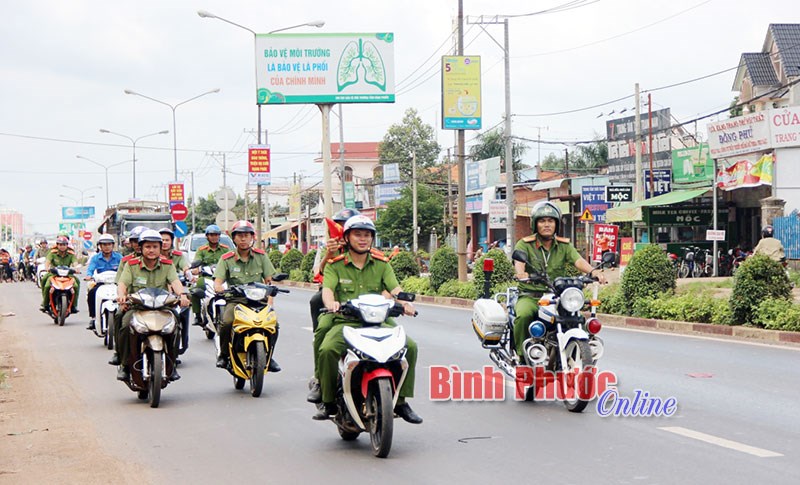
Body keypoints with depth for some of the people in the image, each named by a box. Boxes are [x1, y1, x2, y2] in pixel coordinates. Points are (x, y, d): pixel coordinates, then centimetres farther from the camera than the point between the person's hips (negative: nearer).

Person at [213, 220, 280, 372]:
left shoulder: (261, 256, 9)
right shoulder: (226, 259, 4)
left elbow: (269, 280, 6)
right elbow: (217, 281, -3)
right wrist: (219, 288, -28)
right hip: (235, 300, -1)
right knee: (226, 322, -31)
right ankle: (223, 354, -6)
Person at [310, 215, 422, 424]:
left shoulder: (382, 264, 13)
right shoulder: (335, 265, 7)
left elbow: (394, 289, 0)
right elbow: (327, 289, -8)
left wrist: (404, 302, -23)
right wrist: (331, 303, -33)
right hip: (345, 322, -2)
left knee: (410, 346, -18)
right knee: (327, 350, -31)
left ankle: (401, 401, -6)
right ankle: (328, 402, -11)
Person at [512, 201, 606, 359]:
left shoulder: (564, 245, 11)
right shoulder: (525, 244, 2)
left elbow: (578, 260, -6)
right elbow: (518, 261, -18)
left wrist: (593, 272, -28)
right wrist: (521, 273, -42)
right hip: (530, 296, -3)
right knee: (524, 315, -33)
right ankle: (521, 354, -17)